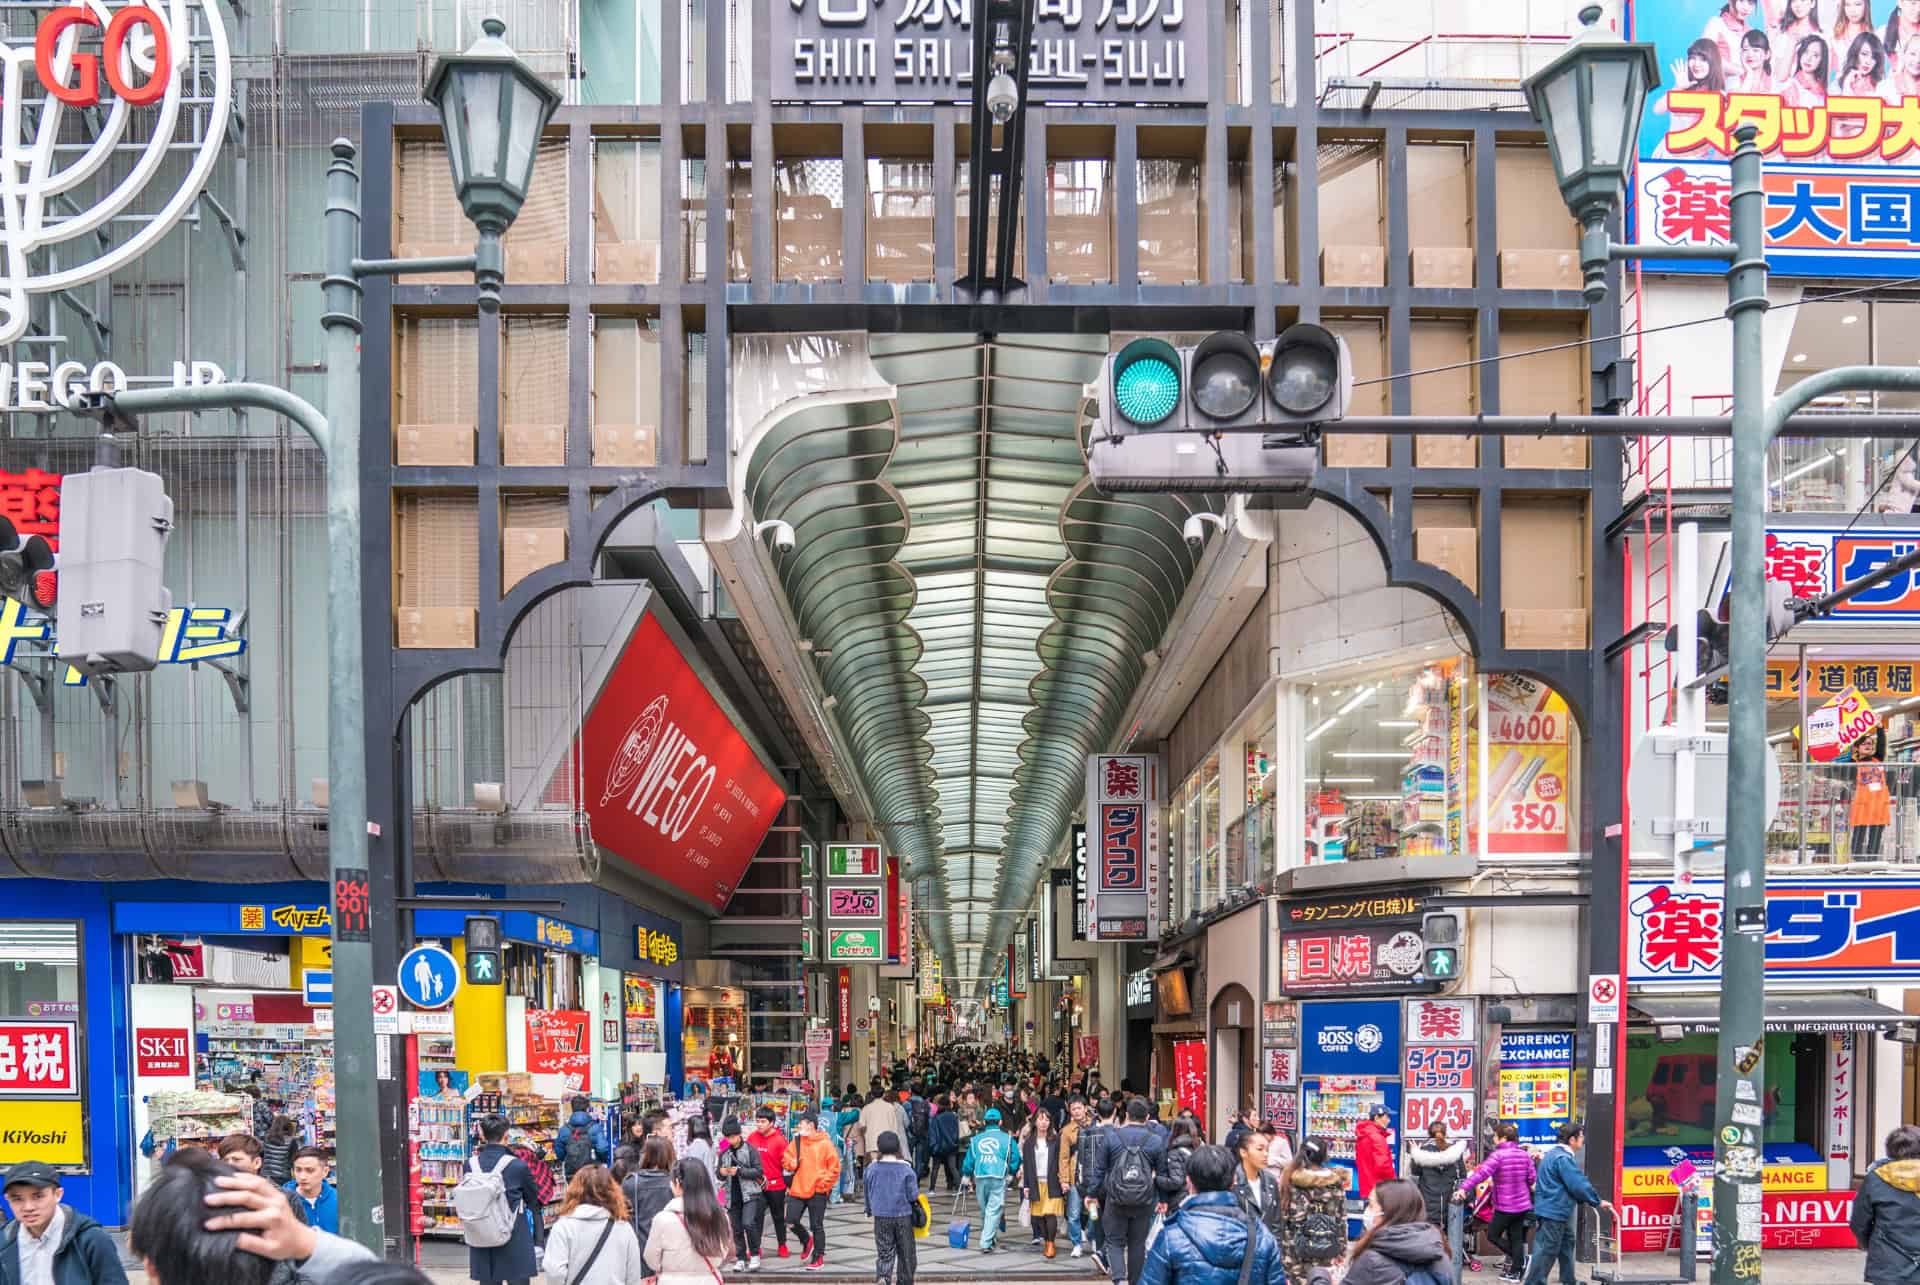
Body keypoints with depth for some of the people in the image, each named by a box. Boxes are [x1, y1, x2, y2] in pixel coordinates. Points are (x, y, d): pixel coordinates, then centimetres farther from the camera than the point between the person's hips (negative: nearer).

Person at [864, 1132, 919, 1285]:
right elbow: (913, 1195, -10)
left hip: (881, 1217, 1)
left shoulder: (871, 1169, -4)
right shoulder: (906, 1169, -11)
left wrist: (869, 1210, 25)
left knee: (884, 1253, 4)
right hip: (903, 1216, -1)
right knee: (906, 1254, 13)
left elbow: (867, 1193, 8)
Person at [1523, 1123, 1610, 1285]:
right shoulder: (1563, 1158, -21)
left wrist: (1583, 1199, 15)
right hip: (1554, 1212, -11)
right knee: (1546, 1252, -6)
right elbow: (1579, 1185, -21)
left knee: (1566, 1245, 20)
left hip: (1555, 1211, 11)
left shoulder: (1554, 1154, 14)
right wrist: (1598, 1201, -9)